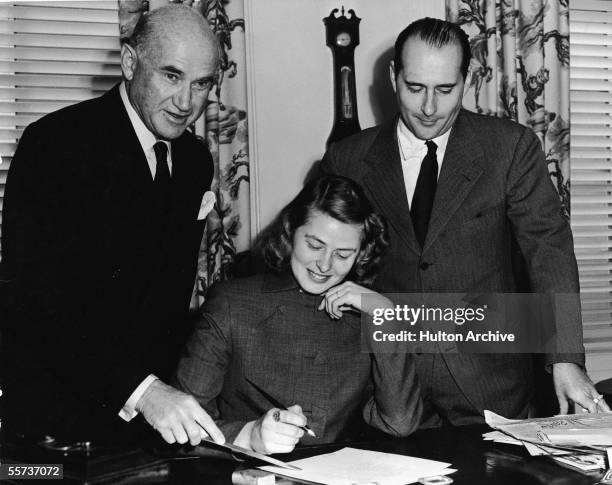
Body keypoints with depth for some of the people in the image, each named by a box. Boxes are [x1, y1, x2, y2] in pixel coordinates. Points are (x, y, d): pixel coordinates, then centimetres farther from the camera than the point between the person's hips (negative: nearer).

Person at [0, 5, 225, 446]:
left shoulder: (196, 162, 6)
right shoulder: (55, 143, -16)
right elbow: (41, 294, -24)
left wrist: (162, 386, 1)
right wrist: (141, 389, -33)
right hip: (53, 408, -5)